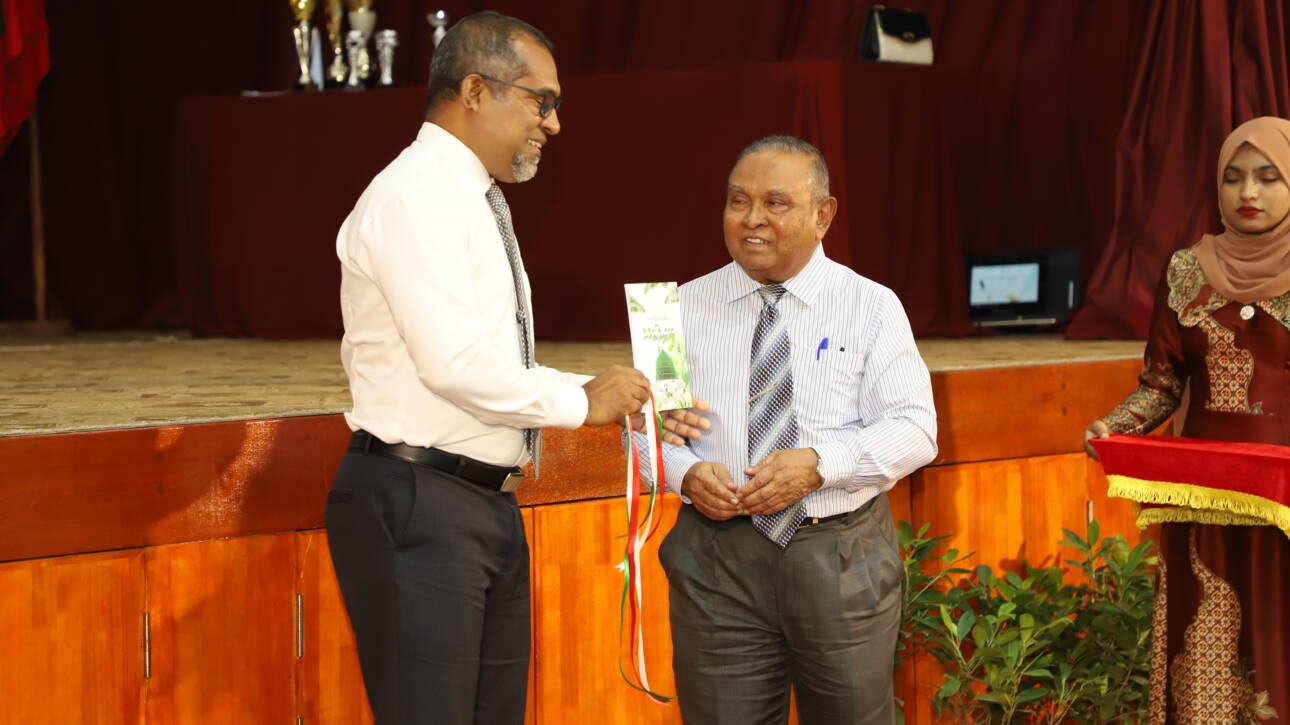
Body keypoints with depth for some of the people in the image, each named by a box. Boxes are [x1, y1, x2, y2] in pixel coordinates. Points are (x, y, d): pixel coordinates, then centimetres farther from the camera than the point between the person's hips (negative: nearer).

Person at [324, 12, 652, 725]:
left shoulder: (474, 204, 17)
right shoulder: (415, 197, -14)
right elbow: (456, 363, -24)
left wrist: (619, 400, 12)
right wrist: (581, 402, -12)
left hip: (486, 505, 10)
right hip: (418, 506, -10)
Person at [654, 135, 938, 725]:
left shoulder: (871, 306, 2)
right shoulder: (687, 307, 8)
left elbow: (914, 430, -5)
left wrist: (819, 464, -20)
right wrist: (686, 473, -15)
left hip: (844, 560, -1)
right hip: (717, 563, 1)